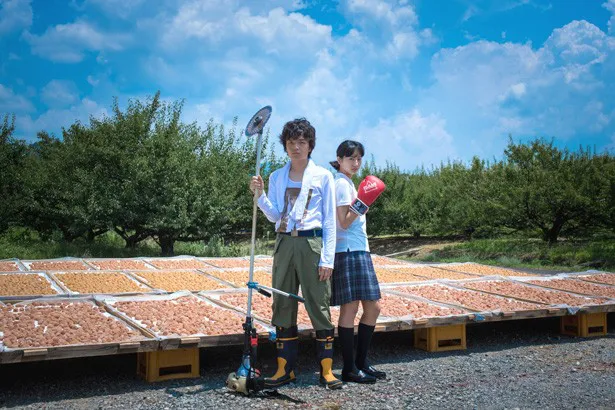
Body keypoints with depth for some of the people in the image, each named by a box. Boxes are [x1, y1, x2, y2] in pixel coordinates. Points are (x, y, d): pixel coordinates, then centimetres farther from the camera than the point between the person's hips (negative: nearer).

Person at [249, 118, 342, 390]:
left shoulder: (322, 176, 3)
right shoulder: (276, 177, 12)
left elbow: (330, 221, 0)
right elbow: (274, 216, 5)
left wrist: (327, 258, -7)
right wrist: (259, 195, -12)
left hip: (312, 244, -4)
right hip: (284, 244, 4)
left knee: (319, 306, -4)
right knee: (282, 306, 5)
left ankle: (326, 370, 5)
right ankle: (285, 369, 14)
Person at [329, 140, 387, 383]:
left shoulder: (347, 183, 20)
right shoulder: (342, 183, -9)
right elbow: (343, 223, -16)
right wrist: (362, 204, -21)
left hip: (359, 251, 10)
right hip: (348, 252, -10)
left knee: (373, 307, 10)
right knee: (350, 309, -6)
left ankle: (361, 363, 18)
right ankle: (350, 369, 1)